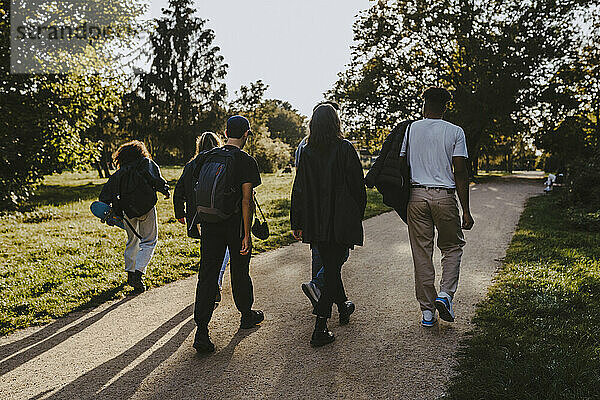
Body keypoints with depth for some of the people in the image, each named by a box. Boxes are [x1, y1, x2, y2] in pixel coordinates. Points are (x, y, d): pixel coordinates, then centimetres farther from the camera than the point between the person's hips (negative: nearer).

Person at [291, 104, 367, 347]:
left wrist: (296, 223, 9)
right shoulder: (345, 149, -8)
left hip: (314, 223, 4)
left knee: (330, 265, 20)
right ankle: (320, 328, -2)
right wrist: (358, 216, 7)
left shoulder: (307, 152, 2)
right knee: (332, 269, 1)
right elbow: (357, 185, -6)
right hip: (340, 221, -4)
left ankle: (343, 308, 42)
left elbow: (298, 190, 3)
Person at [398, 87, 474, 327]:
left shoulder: (410, 129, 6)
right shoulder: (455, 132, 2)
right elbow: (460, 173, -3)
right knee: (452, 247, 18)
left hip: (417, 196, 2)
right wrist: (466, 211, 0)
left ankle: (427, 311, 13)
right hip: (445, 196, -1)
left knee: (422, 253, 7)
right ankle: (445, 294, 1)